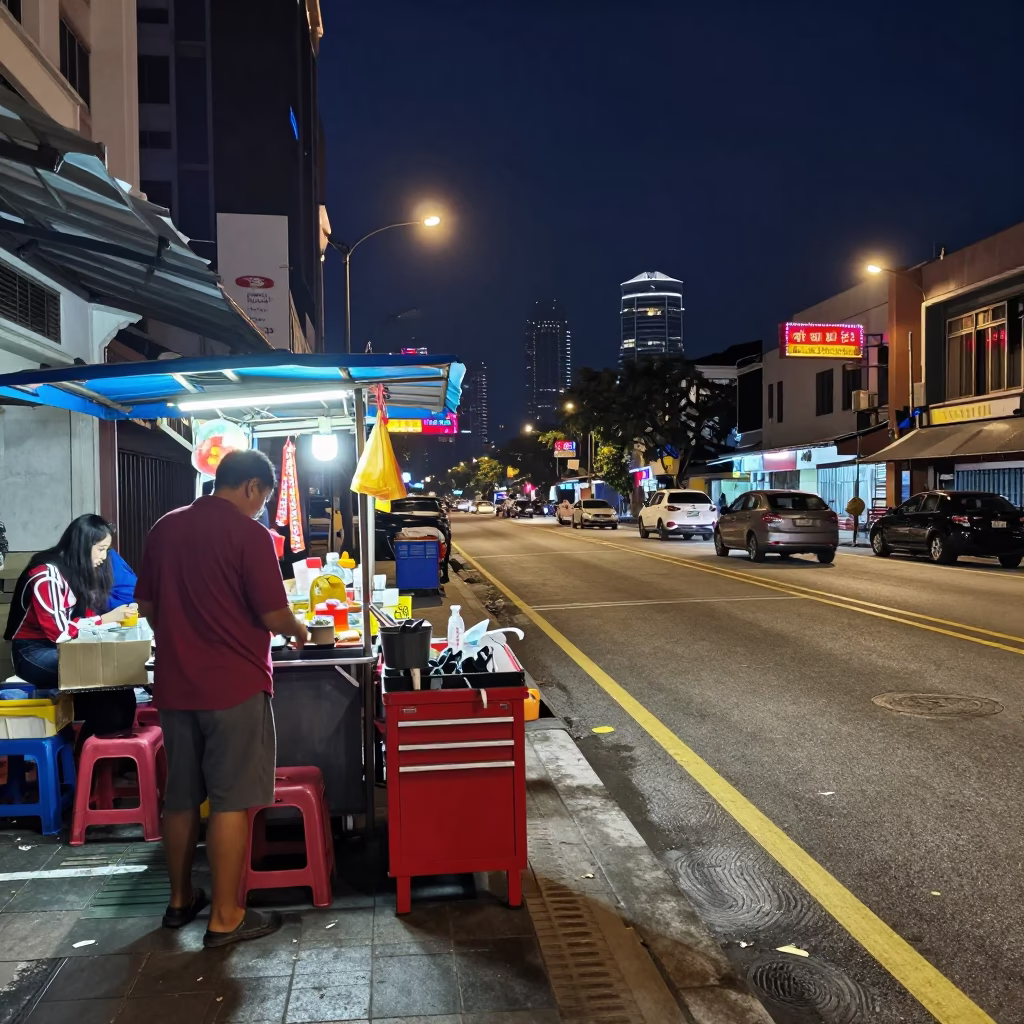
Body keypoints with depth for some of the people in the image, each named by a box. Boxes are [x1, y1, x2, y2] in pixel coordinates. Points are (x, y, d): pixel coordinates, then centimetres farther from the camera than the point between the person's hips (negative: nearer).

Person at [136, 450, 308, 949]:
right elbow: (274, 615, -15)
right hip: (234, 685, -6)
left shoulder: (164, 528, 7)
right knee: (231, 800, 2)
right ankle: (225, 917, 9)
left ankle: (180, 899, 30)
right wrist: (298, 629, 6)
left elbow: (147, 605, 14)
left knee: (180, 796, 16)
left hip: (175, 684, 7)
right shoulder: (249, 533, -13)